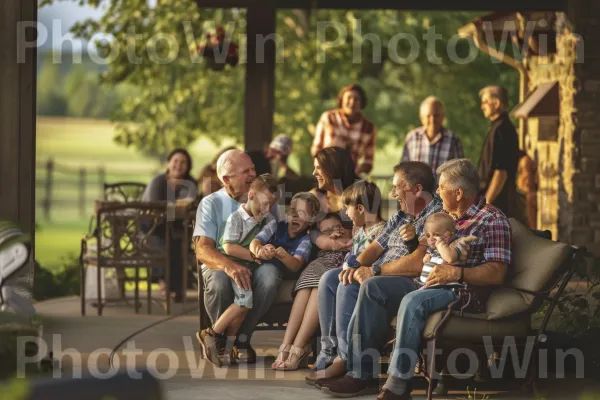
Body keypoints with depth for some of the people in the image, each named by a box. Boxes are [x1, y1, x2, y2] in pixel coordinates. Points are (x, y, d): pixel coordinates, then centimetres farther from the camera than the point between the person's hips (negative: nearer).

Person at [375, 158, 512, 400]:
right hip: (431, 284, 8)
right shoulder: (446, 215, 22)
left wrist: (457, 273, -23)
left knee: (412, 302, -35)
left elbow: (496, 273, -13)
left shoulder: (493, 220, -3)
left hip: (466, 291, -8)